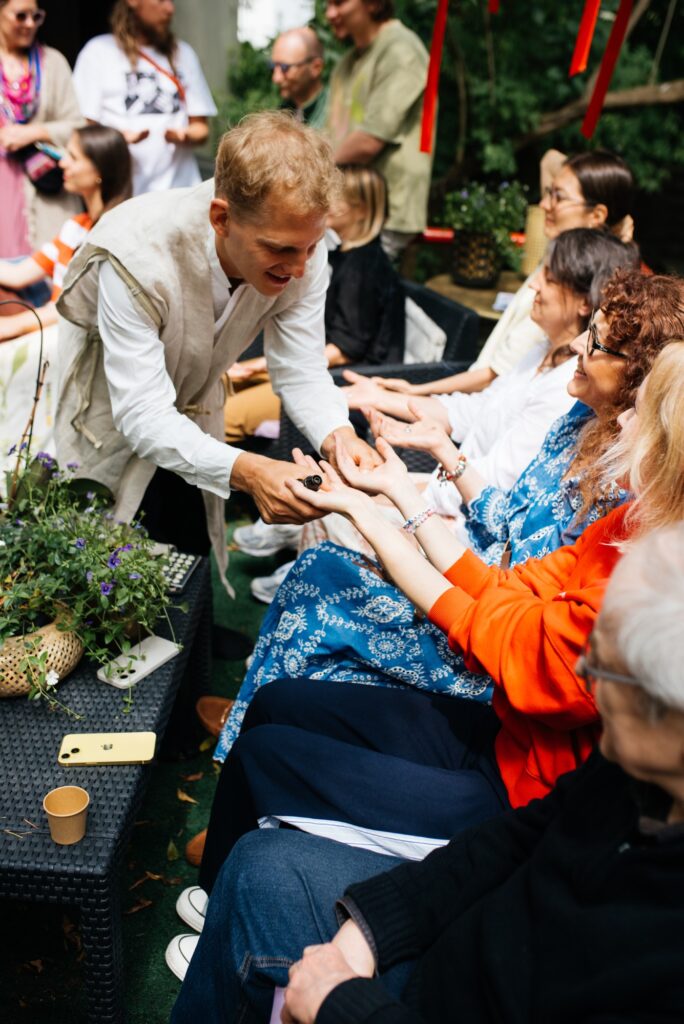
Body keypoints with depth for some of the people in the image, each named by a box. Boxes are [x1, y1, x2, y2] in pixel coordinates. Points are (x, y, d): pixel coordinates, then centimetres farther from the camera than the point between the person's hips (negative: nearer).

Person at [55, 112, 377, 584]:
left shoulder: (300, 250, -24)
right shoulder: (137, 257, -39)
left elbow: (301, 371, -18)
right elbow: (142, 414, -39)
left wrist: (338, 436, -39)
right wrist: (243, 470, -54)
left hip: (192, 414, 4)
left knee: (191, 547, 11)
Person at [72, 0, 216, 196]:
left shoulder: (183, 53, 18)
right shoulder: (98, 52, 6)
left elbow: (201, 129, 15)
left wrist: (185, 136, -7)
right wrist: (118, 138, -19)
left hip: (180, 189, 3)